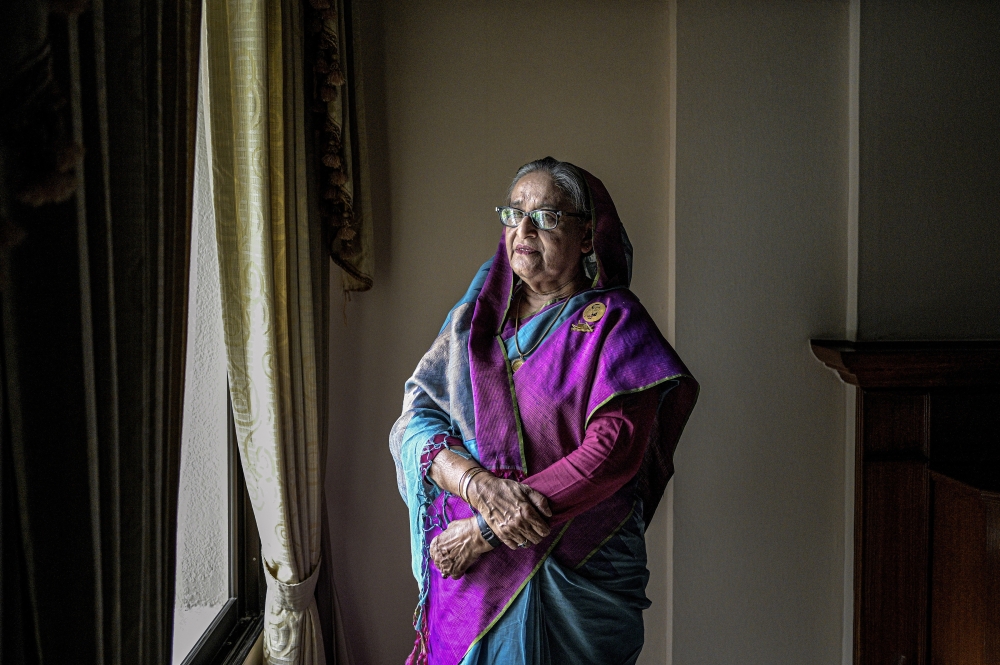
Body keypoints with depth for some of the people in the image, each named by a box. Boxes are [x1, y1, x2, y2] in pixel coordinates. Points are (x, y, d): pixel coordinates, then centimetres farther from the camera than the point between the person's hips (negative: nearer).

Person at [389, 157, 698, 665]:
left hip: (576, 573, -3)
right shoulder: (476, 314, 6)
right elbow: (415, 417, -1)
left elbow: (613, 449, -18)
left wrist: (487, 529, -18)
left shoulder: (614, 323, -7)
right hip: (465, 565, 4)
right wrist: (478, 484, -21)